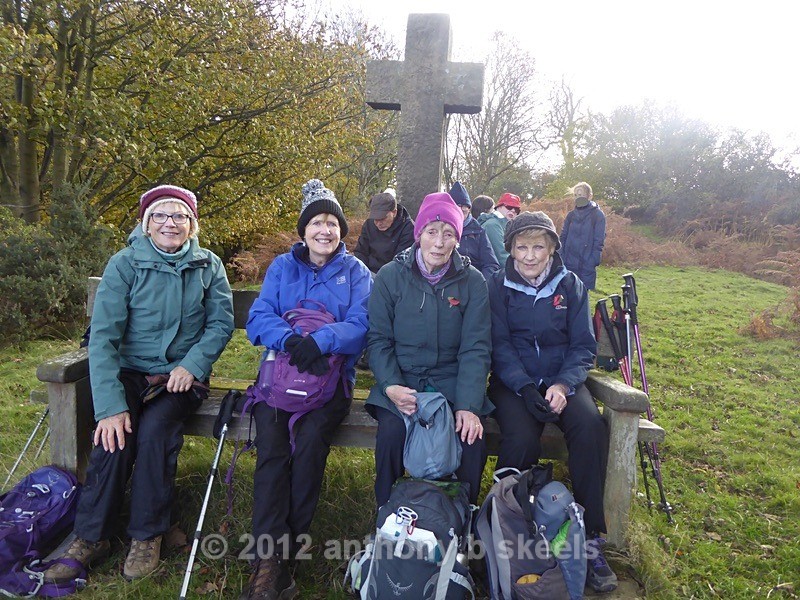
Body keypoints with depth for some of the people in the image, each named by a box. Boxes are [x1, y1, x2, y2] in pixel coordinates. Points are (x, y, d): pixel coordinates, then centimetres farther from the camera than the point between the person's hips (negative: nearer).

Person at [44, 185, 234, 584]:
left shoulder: (208, 266, 0)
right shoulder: (125, 264, -6)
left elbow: (221, 322, -1)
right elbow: (103, 335, -13)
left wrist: (192, 364, -19)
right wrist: (110, 405, -23)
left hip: (181, 375, 0)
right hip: (129, 371, 0)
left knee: (154, 430, -25)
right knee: (115, 433, -24)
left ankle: (147, 537, -7)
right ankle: (91, 537, -4)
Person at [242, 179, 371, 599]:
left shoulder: (356, 272, 9)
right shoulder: (282, 266, 13)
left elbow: (359, 326, -6)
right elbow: (258, 318, 0)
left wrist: (320, 340, -26)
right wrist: (290, 339, -22)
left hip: (330, 376, -1)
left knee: (310, 441, -28)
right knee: (271, 443, -25)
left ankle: (280, 554, -14)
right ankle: (270, 557, -21)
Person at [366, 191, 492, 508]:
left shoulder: (472, 281, -1)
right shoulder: (390, 276, -1)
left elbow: (476, 348, -5)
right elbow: (378, 339, -1)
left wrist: (468, 405, -18)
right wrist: (391, 386, -18)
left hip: (452, 380, 1)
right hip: (401, 379, 0)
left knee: (472, 436, -24)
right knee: (392, 430, -28)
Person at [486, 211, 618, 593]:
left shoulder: (570, 285, 5)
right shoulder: (499, 286, 1)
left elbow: (584, 345, 3)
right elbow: (500, 345, -5)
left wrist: (563, 385, -15)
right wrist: (525, 387, -21)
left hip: (562, 378, 2)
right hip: (513, 379, -2)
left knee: (591, 428, -27)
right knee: (521, 438, -30)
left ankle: (590, 538, -13)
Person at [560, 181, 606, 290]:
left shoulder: (597, 215, -2)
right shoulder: (571, 215, 10)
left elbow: (599, 240, -6)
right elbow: (563, 237, 11)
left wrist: (593, 262, -14)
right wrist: (562, 257, 0)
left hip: (587, 265, -4)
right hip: (569, 264, 4)